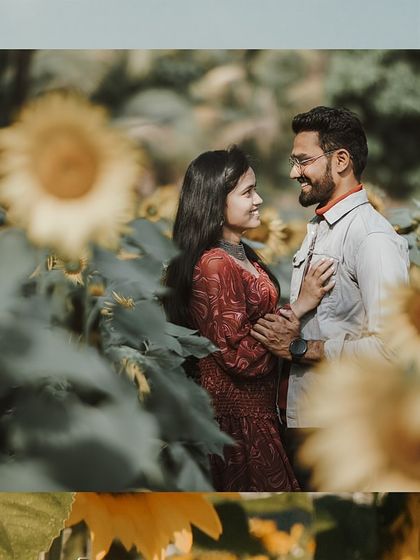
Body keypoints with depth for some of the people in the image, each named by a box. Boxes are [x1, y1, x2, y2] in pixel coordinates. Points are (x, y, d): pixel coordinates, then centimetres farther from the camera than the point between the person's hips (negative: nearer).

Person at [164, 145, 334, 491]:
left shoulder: (242, 253, 8)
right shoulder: (214, 265, -22)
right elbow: (241, 356, -24)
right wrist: (300, 305, -21)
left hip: (255, 402, 9)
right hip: (238, 410, -9)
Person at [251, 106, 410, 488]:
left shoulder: (373, 238, -18)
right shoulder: (317, 229, 13)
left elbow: (389, 348, -27)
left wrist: (300, 349, -20)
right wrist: (284, 330, -1)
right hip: (297, 413, 9)